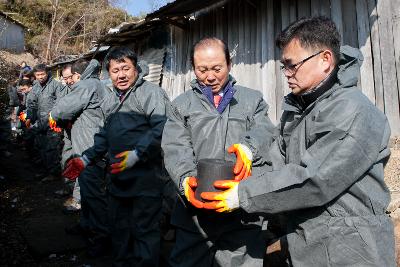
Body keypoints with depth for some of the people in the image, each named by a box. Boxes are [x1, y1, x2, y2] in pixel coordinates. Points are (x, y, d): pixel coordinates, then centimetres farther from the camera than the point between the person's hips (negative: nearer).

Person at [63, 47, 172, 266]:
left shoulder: (151, 93, -11)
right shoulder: (109, 101, 16)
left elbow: (162, 129, -23)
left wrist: (137, 155, -27)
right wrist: (85, 159, 16)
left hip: (145, 180, -8)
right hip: (117, 180, 8)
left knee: (144, 231, 4)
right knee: (118, 229, 21)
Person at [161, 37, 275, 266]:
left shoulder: (253, 100, 10)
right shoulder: (182, 105, 11)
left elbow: (266, 135, -7)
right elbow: (176, 149, -3)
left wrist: (249, 150, -30)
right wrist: (186, 178, -23)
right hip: (194, 212, 1)